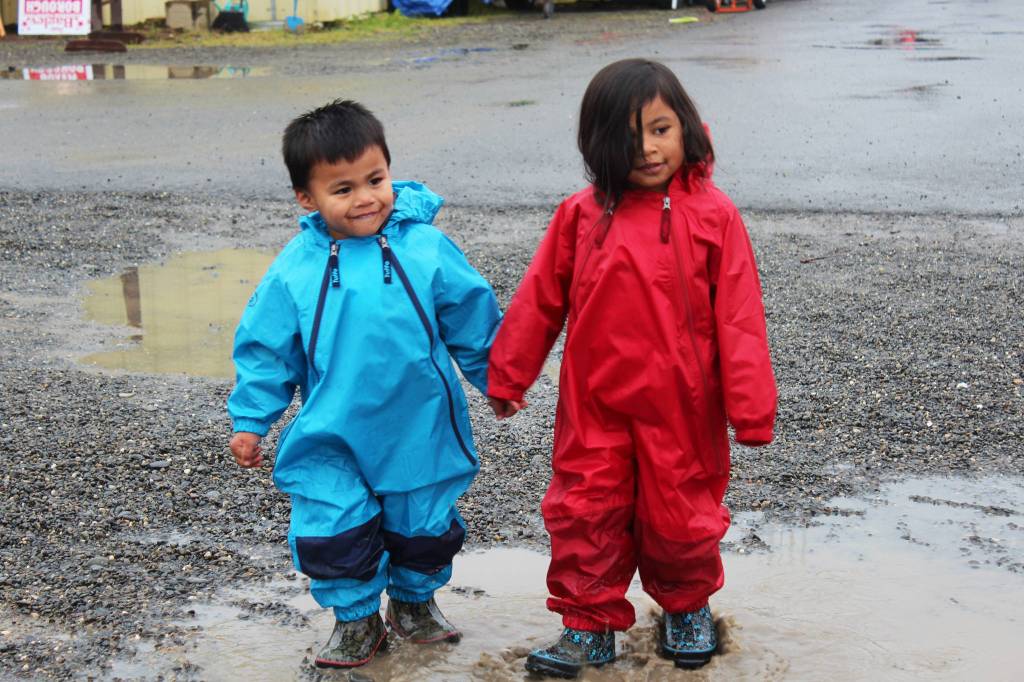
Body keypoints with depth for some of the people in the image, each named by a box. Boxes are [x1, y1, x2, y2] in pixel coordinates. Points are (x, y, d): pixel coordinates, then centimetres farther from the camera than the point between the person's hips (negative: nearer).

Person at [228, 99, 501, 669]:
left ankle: (414, 600, 43)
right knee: (334, 533, 0)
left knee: (425, 526, 15)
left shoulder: (426, 248, -10)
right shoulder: (296, 269, -9)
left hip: (420, 431, 1)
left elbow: (474, 320, 2)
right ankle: (357, 618, 26)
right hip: (332, 441, 0)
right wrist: (251, 419, 4)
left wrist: (496, 381, 11)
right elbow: (266, 347, 1)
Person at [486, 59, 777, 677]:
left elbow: (739, 317, -9)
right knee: (583, 511, 7)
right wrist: (507, 375, 10)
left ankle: (687, 606, 39)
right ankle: (590, 626, 24)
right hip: (594, 404, 2)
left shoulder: (712, 215, -9)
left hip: (680, 406, -2)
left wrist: (751, 407, -10)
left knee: (678, 516, 12)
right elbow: (539, 300, 6)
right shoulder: (582, 215, -2)